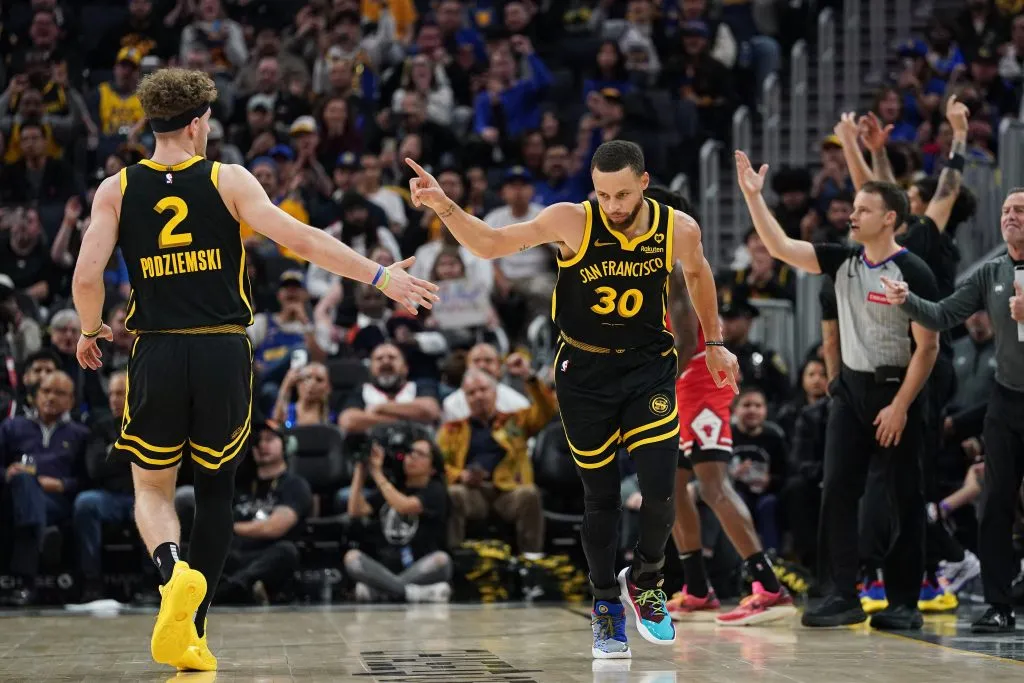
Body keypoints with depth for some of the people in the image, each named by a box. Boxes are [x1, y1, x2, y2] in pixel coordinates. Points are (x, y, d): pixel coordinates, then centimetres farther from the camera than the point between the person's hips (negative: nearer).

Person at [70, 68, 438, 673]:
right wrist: (381, 276, -9)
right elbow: (301, 240, -11)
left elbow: (87, 277, -5)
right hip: (224, 351, 0)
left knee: (152, 489, 15)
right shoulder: (228, 180, -1)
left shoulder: (117, 190, 3)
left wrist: (91, 330, 15)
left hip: (157, 353, 0)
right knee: (216, 490, 14)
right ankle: (191, 636, 11)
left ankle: (173, 567, -18)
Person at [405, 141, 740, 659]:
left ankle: (644, 582, 19)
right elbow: (489, 244, -14)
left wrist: (715, 343, 19)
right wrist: (442, 205, -29)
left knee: (659, 492, -11)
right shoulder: (572, 221, -18)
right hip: (584, 373, -1)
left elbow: (697, 274, 12)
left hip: (649, 369, 1)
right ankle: (606, 605, 27)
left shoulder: (677, 229, -12)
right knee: (600, 498, 7)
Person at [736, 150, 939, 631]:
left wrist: (900, 406, -16)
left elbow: (927, 346, -13)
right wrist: (753, 196, -7)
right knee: (837, 492, -2)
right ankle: (844, 597, 1)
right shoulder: (844, 262, 5)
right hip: (851, 388, 6)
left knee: (905, 501, 1)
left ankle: (904, 603, 8)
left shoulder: (912, 274, -12)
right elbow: (781, 248, 2)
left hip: (894, 393, -6)